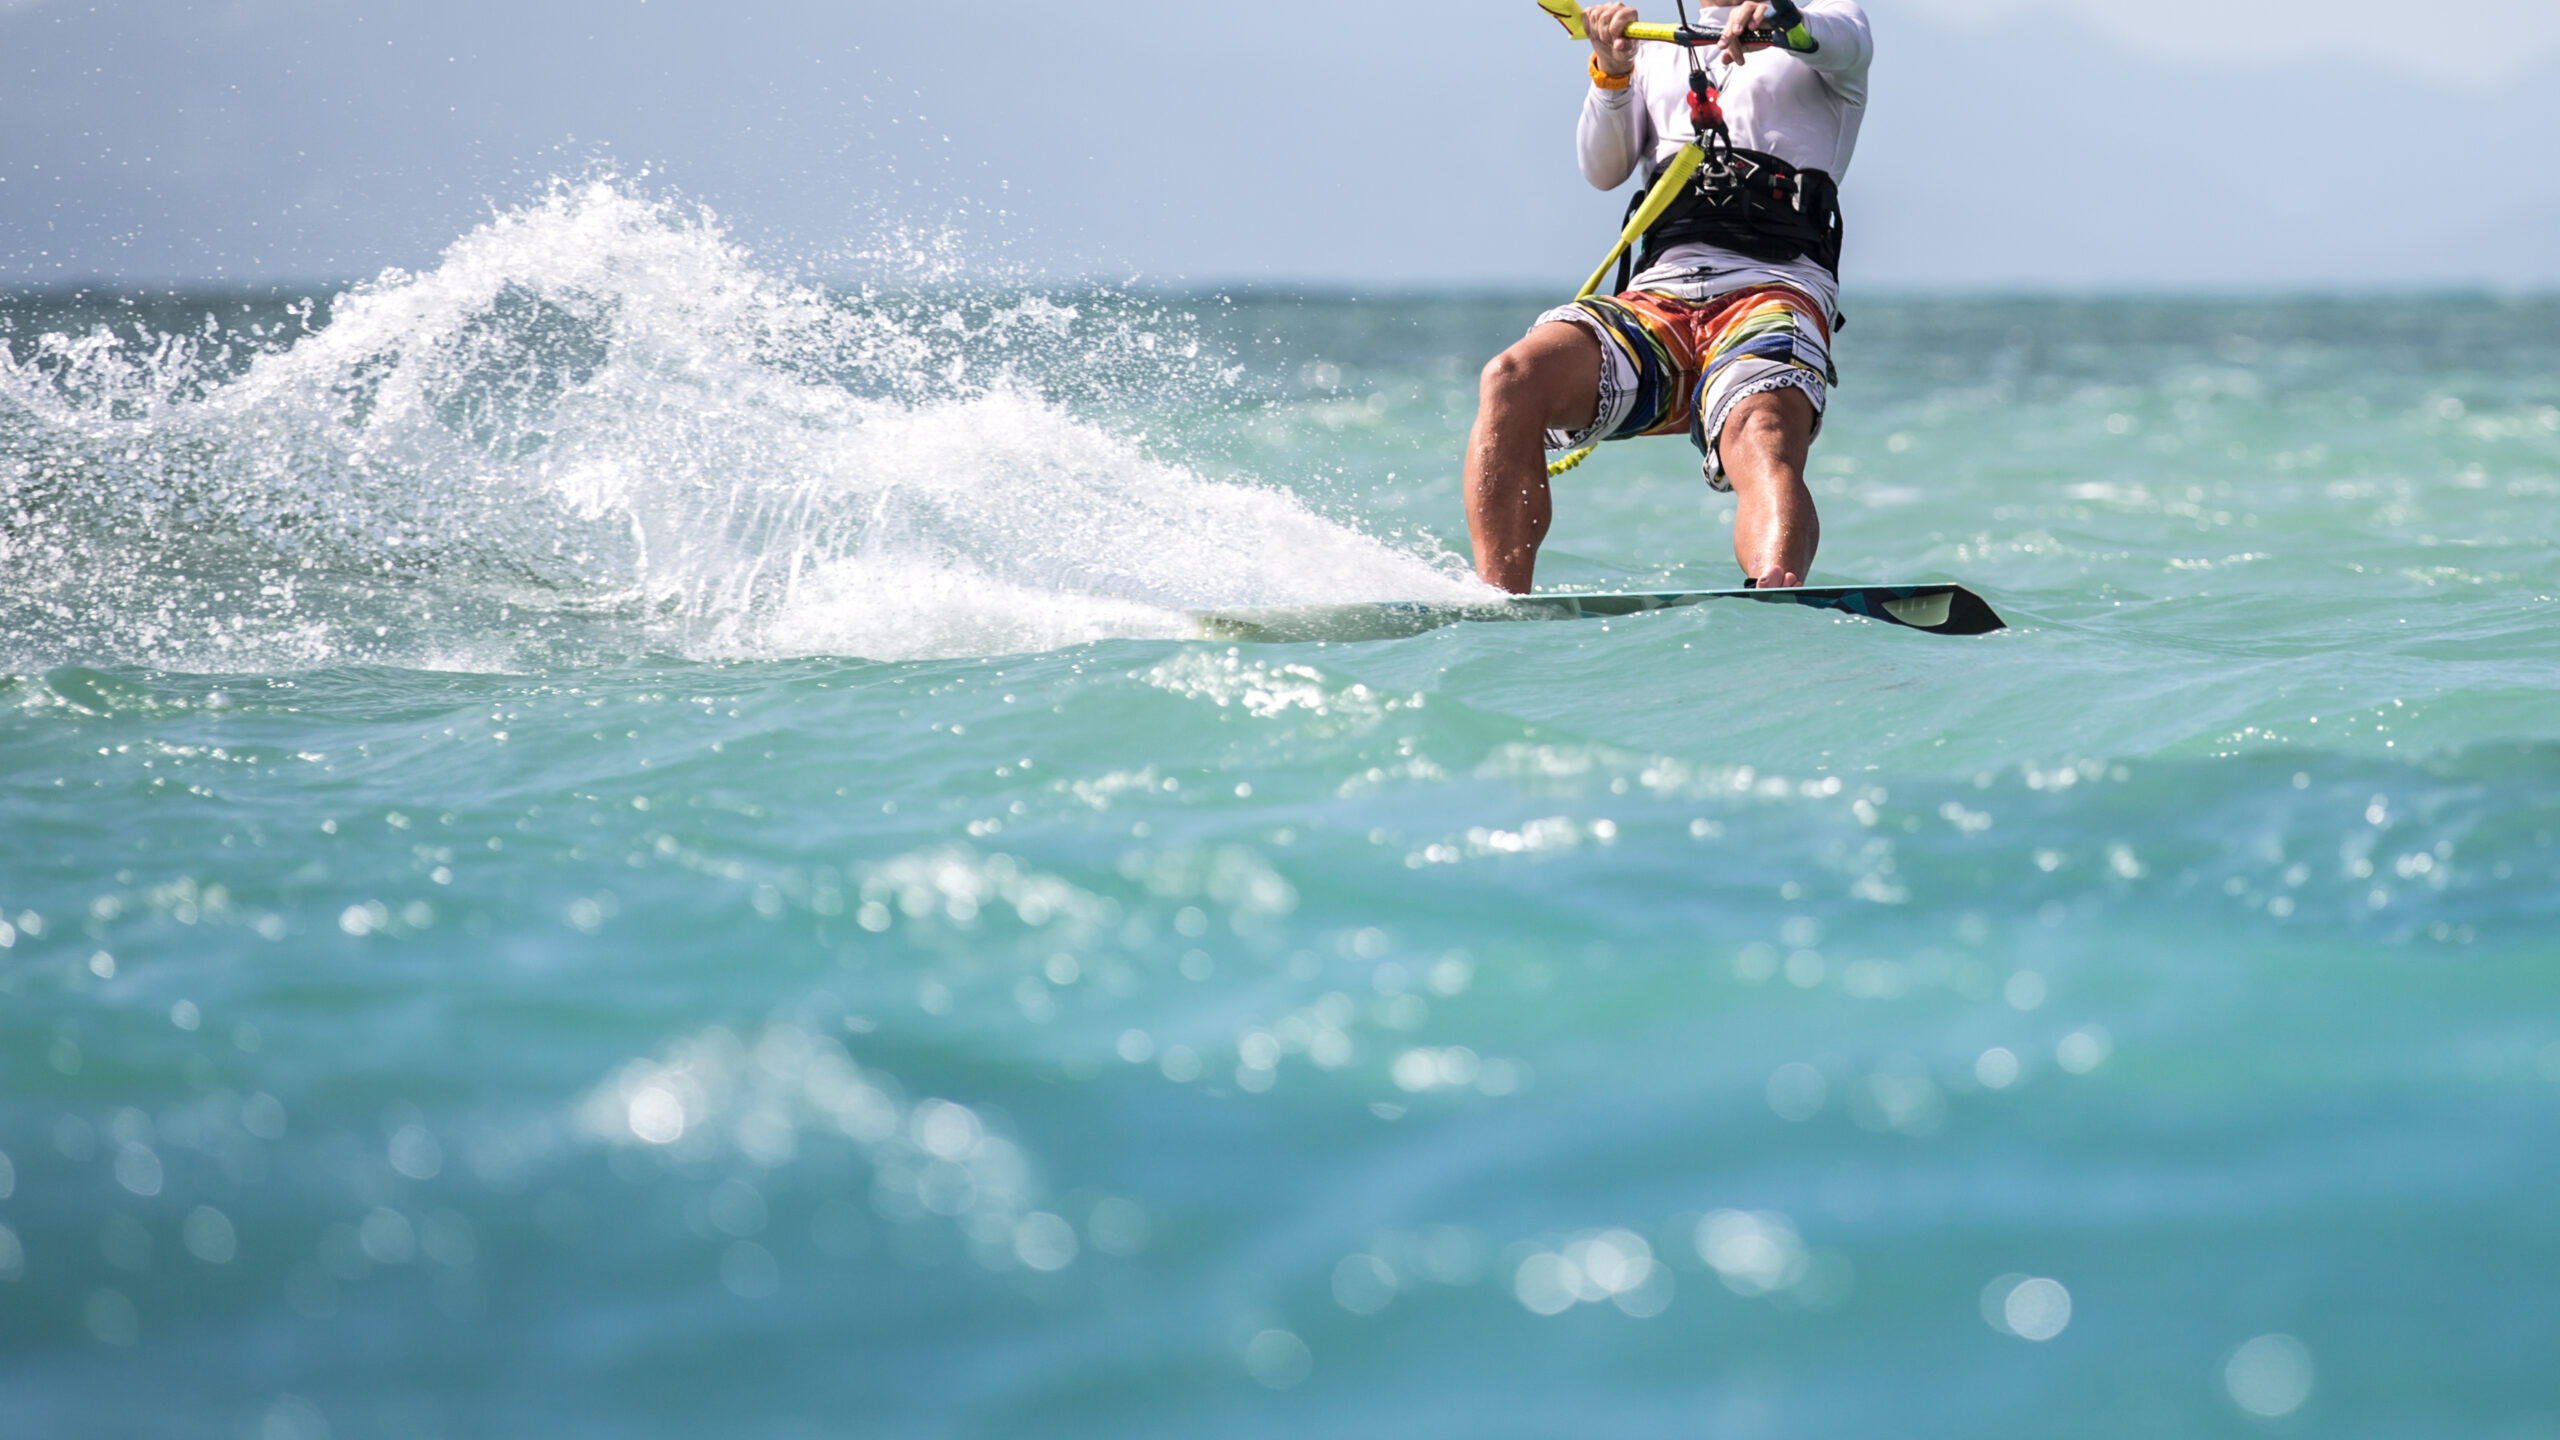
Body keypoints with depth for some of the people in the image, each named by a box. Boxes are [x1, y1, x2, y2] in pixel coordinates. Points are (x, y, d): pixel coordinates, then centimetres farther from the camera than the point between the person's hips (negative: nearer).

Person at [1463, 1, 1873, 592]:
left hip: (1775, 289, -3)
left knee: (1765, 445, -35)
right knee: (1513, 378, -26)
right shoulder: (1656, 54, 31)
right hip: (1658, 297, 4)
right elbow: (1604, 171, 14)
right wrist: (1610, 74, -7)